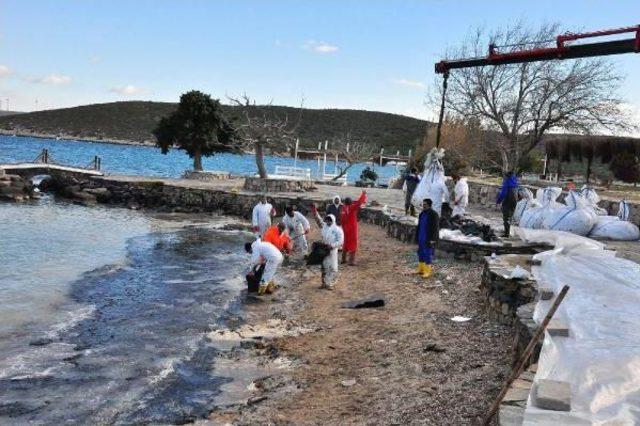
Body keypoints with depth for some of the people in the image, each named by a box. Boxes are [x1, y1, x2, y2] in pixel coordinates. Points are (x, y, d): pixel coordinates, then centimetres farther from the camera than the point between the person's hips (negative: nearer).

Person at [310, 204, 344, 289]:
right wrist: (314, 211, -12)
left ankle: (331, 284, 8)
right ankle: (324, 283, 22)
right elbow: (318, 219, 1)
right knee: (324, 267, 11)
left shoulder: (338, 229, -9)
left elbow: (340, 241, -13)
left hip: (332, 251, -5)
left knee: (332, 268, 0)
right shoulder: (324, 226, 6)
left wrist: (332, 246, -22)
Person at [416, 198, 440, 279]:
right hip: (422, 238, 8)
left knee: (428, 254, -5)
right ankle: (421, 269, 24)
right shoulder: (422, 214, 8)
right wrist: (417, 237, 13)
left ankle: (428, 271, 2)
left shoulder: (434, 214, -15)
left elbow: (435, 227, -16)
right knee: (421, 253, 13)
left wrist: (432, 239, -19)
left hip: (429, 238, -8)